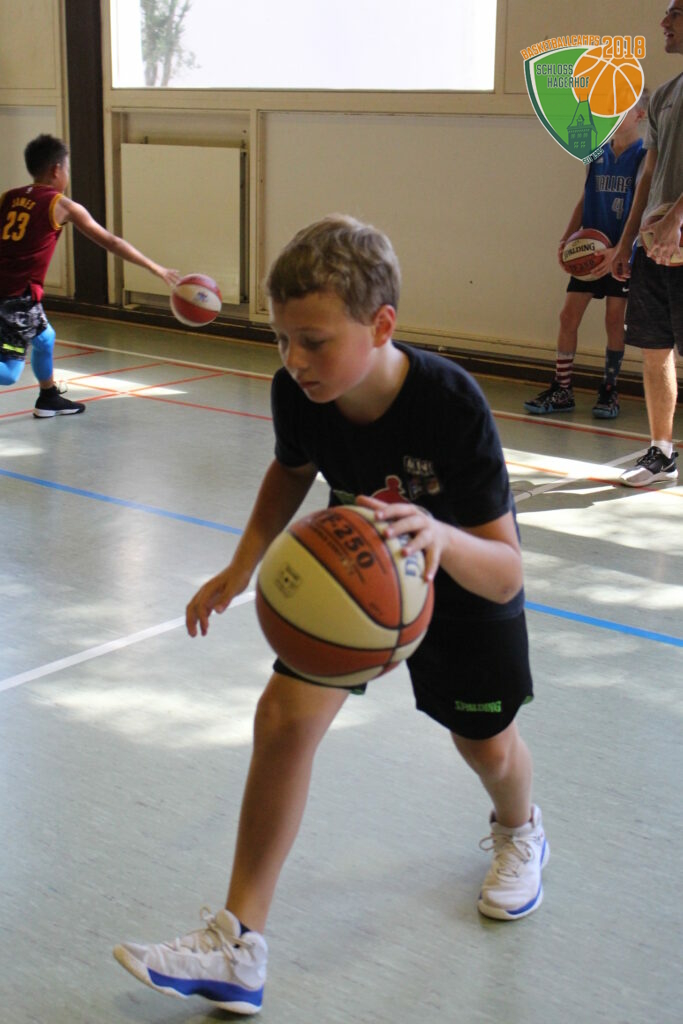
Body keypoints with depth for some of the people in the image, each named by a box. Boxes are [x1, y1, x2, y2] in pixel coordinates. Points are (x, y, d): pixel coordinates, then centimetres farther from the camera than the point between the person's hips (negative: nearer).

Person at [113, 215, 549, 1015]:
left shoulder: (452, 406, -39)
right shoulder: (297, 390, -26)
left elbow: (506, 574, -37)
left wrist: (440, 538, -57)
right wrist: (243, 564, -8)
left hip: (461, 576, -3)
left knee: (487, 745, 12)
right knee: (284, 715, -13)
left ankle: (519, 833, 53)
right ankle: (237, 947, -4)